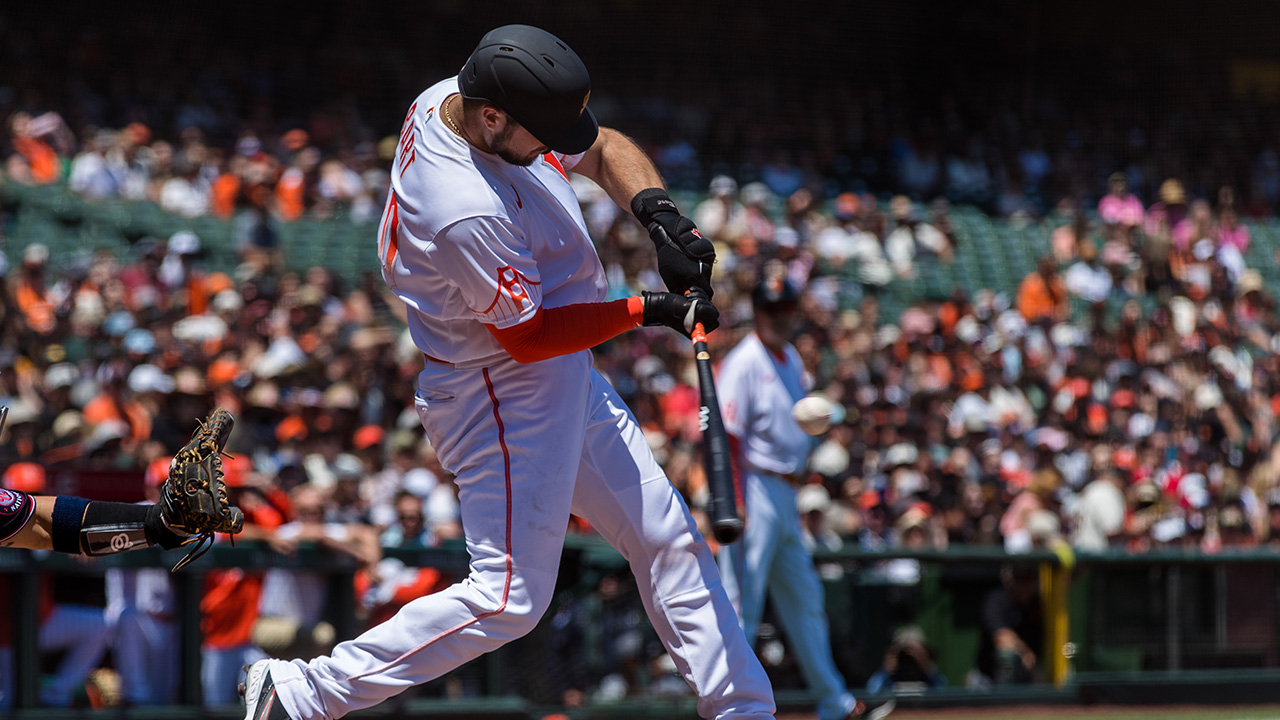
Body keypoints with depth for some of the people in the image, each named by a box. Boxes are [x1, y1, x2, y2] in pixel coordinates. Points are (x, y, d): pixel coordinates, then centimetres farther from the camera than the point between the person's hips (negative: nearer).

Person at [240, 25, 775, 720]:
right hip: (502, 393, -10)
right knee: (510, 597, -9)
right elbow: (529, 338, -21)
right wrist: (647, 310, -18)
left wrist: (657, 212, -10)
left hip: (568, 381, 10)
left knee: (667, 536, 12)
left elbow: (603, 149, 8)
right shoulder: (468, 212, -32)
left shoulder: (452, 96, -5)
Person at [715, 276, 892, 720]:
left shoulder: (791, 360, 14)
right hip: (755, 487, -9)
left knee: (804, 599, 14)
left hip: (785, 494, 9)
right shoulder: (744, 362, -12)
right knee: (743, 603, -9)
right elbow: (728, 437, -18)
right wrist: (734, 505, -24)